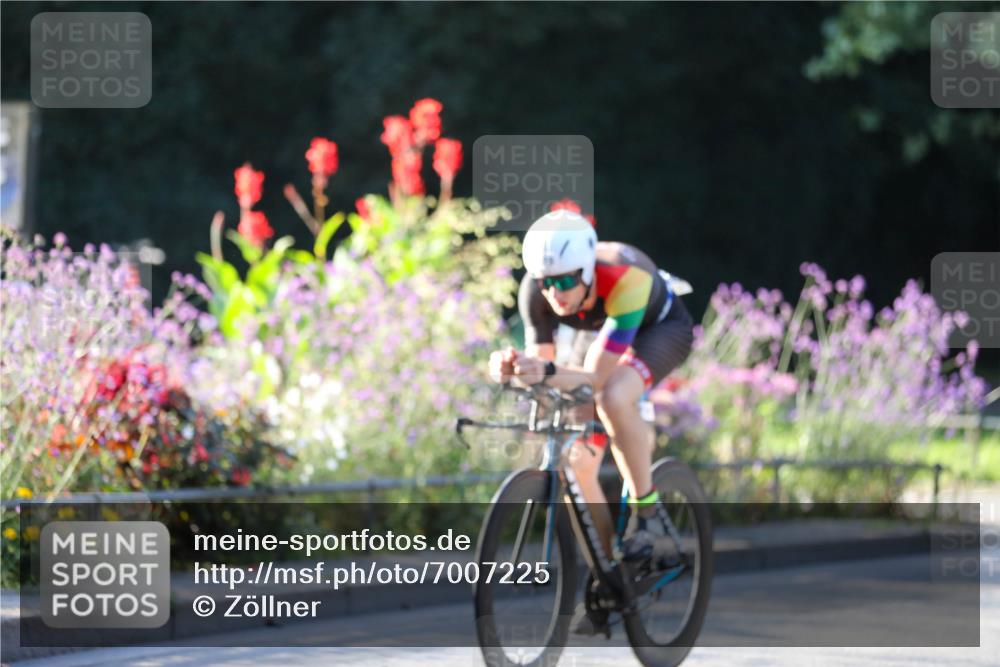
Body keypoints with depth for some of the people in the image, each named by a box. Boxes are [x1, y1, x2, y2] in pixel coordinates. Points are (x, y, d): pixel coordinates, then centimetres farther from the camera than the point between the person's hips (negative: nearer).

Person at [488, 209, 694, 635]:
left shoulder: (626, 279, -41)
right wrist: (513, 369, -44)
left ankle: (646, 515, -20)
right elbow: (541, 364, -21)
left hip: (660, 328, -5)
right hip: (599, 333, 5)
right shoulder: (536, 292, -27)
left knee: (613, 397, -38)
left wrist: (549, 374, -61)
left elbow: (596, 376, -43)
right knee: (576, 465, -9)